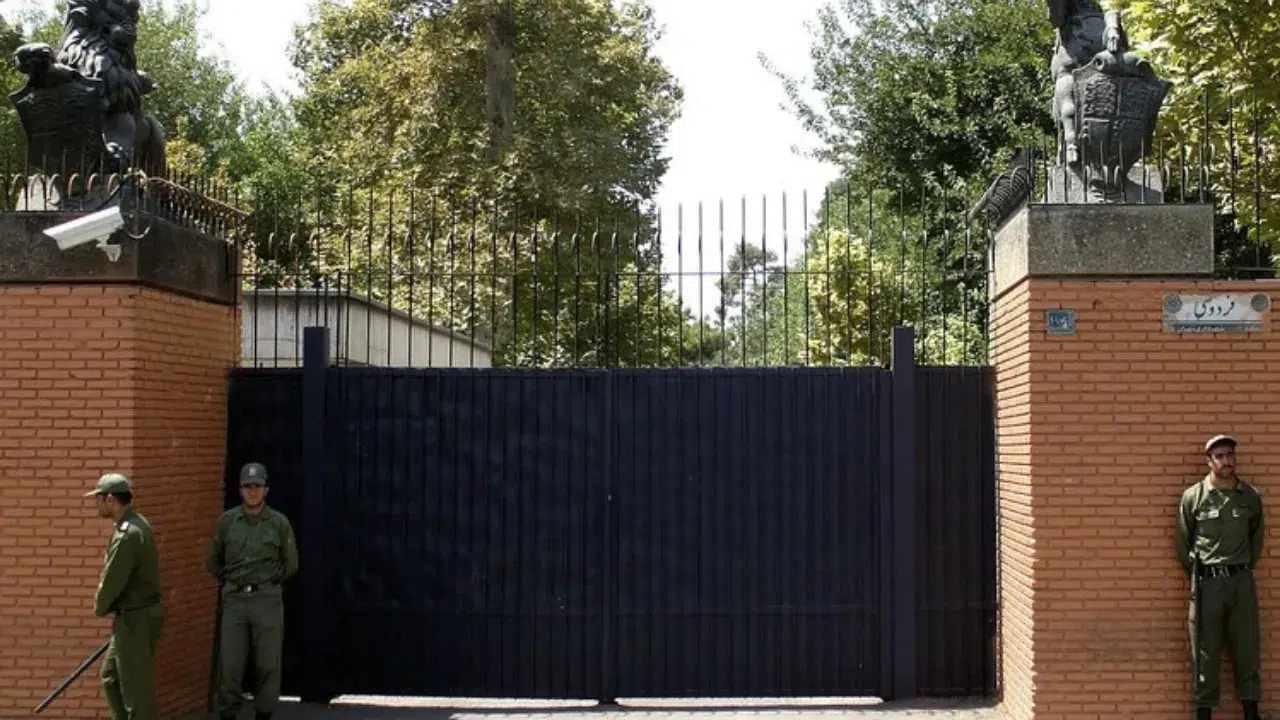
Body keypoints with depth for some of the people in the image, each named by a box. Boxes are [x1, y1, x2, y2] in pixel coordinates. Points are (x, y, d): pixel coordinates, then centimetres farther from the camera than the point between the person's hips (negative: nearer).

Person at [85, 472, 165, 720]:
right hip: (133, 615, 10)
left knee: (137, 689, -2)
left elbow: (111, 581, -20)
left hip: (136, 619, -10)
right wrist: (110, 608, 12)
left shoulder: (128, 534, -23)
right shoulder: (137, 524, 9)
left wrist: (100, 608, -1)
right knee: (111, 677, 21)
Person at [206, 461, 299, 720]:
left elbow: (290, 565, 12)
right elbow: (213, 562, 16)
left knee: (268, 665, 3)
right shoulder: (227, 521, 4)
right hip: (234, 600, 1)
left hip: (267, 599, -1)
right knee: (229, 665, -2)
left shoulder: (279, 523, 0)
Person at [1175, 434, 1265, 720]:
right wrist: (1196, 575, 8)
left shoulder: (1251, 496, 3)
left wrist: (1246, 568, 14)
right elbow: (1183, 542, 6)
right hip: (1206, 581, -2)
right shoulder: (1193, 497, -3)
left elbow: (1256, 537, 15)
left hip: (1242, 581, 2)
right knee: (1205, 651, 2)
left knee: (1248, 647, 6)